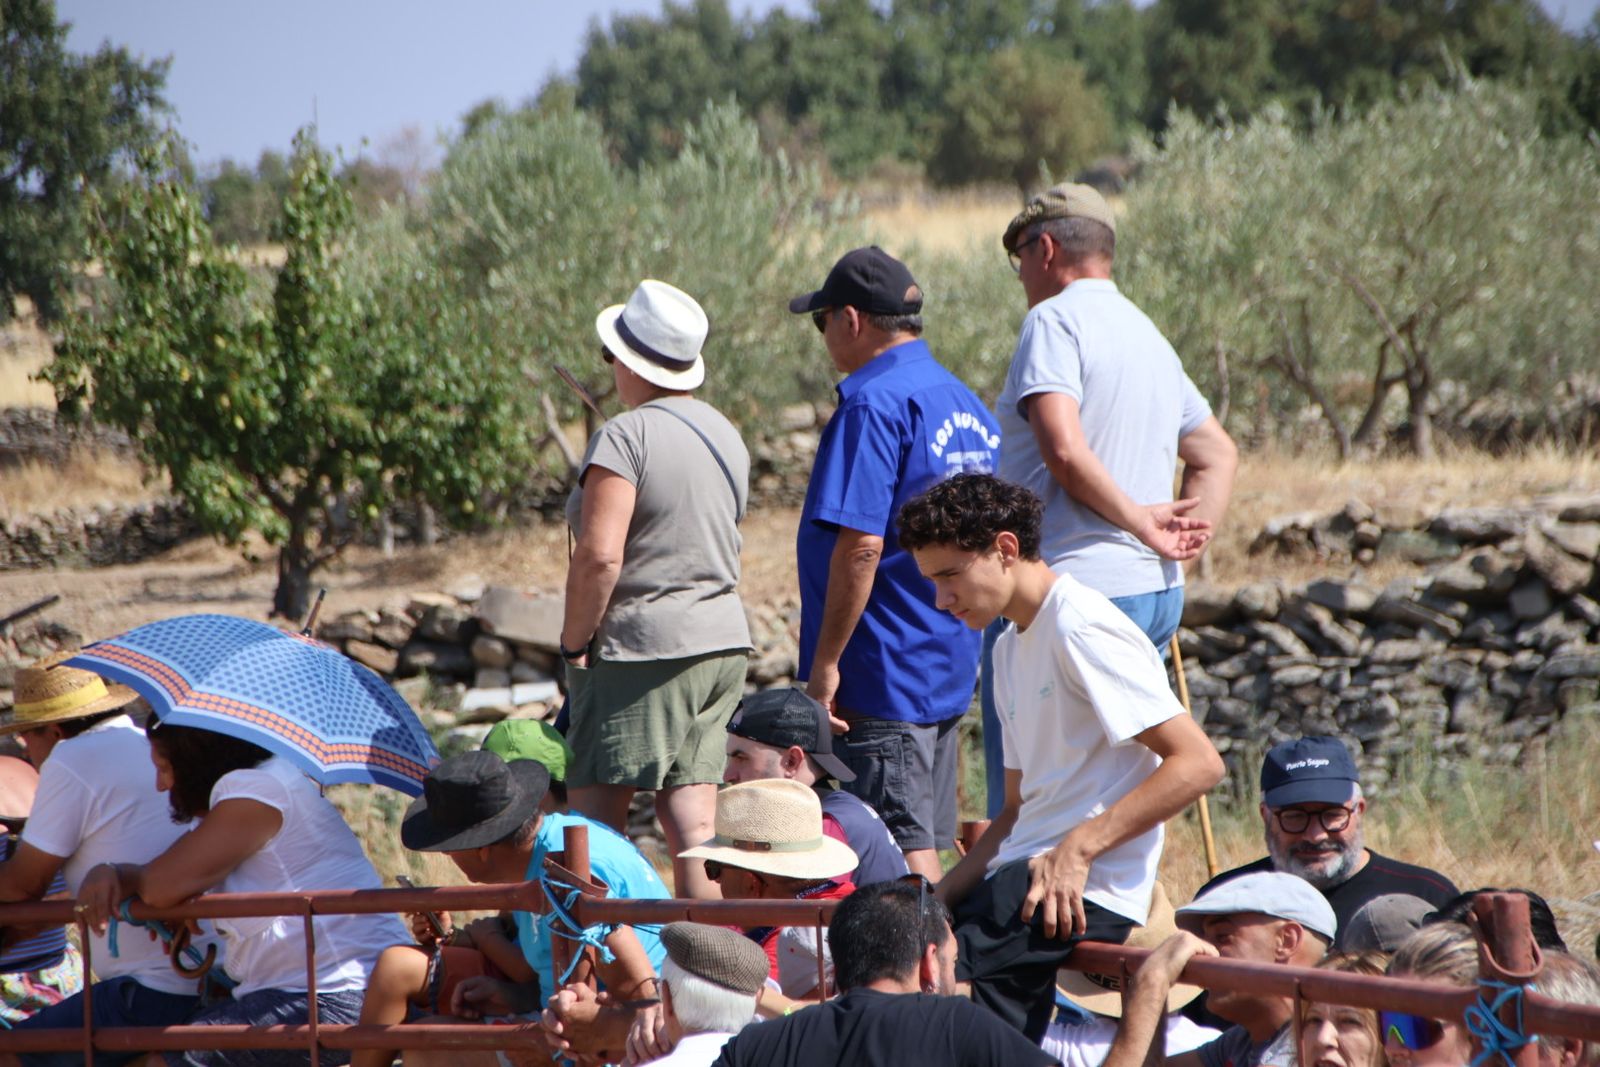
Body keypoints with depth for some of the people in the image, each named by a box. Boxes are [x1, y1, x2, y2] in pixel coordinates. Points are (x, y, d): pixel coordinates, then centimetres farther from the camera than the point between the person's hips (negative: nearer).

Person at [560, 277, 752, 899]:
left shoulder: (625, 437, -13)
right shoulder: (723, 434, 14)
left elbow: (600, 556, -21)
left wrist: (574, 644, -10)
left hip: (644, 647, -8)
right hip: (723, 640, 8)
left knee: (594, 822, -4)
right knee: (692, 820, 6)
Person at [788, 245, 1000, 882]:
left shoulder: (874, 405, -16)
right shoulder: (966, 405, 14)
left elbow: (860, 546, -22)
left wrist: (825, 664, -19)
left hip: (884, 675, -9)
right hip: (950, 671, 9)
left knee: (902, 855, -7)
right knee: (924, 848, 12)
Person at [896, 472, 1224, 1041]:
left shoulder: (1082, 629, -9)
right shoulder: (1012, 648, 21)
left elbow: (1197, 762, -16)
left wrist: (1077, 849, -20)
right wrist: (935, 899, 10)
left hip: (1085, 889, -10)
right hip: (1024, 873, 10)